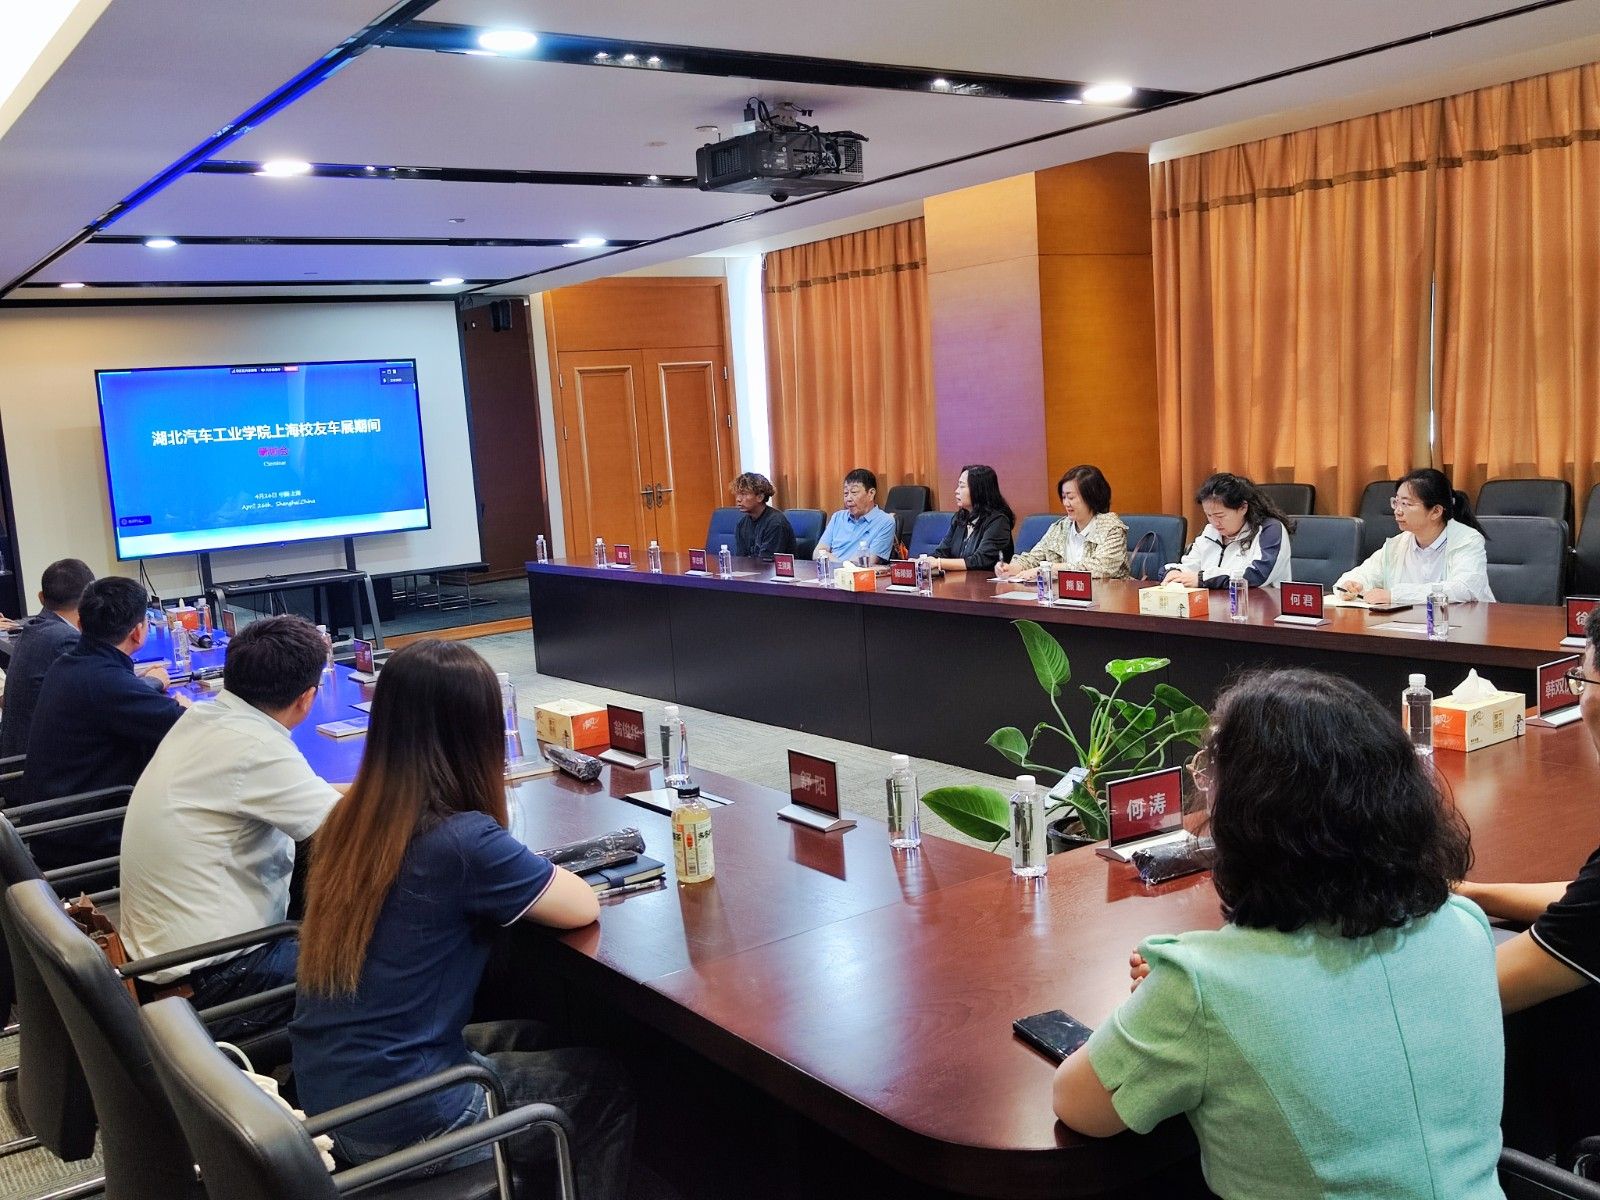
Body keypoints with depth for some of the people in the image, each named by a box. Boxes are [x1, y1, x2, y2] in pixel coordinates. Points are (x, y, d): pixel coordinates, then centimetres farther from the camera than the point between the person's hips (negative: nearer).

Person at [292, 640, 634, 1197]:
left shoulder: (350, 817, -2)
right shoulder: (463, 840, -24)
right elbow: (583, 907, -10)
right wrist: (536, 872, 6)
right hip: (396, 1118, -7)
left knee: (530, 1038, 27)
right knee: (606, 1084, 14)